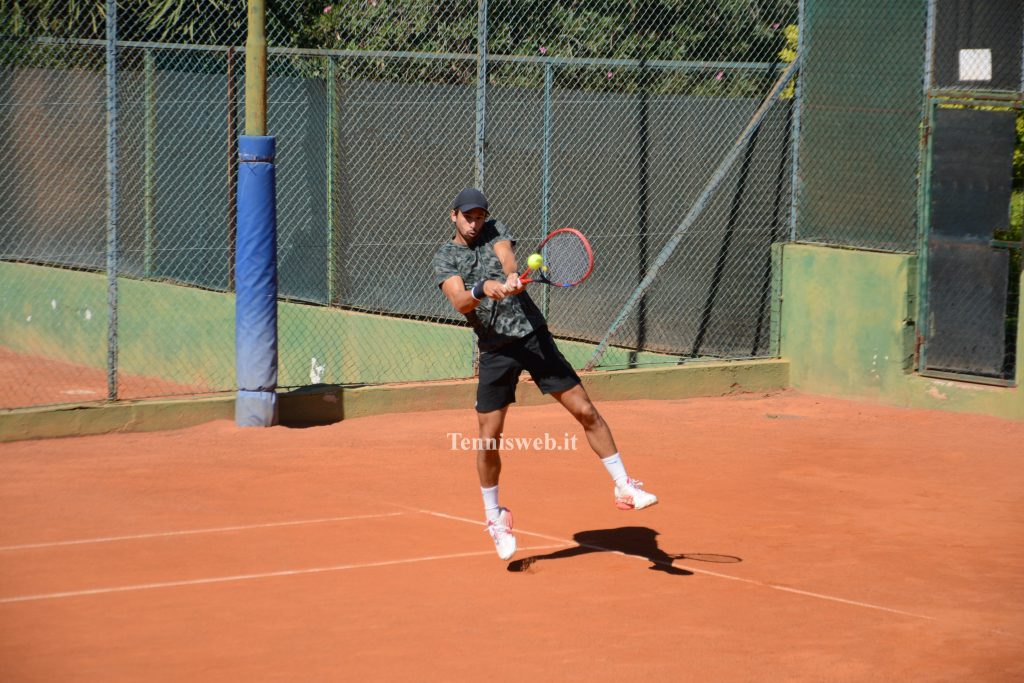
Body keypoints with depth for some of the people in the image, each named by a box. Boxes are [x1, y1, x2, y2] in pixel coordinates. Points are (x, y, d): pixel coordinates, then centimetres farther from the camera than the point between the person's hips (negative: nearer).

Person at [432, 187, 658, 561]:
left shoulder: (496, 231, 7)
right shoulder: (444, 258, 3)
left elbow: (507, 258, -15)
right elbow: (460, 302, -14)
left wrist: (511, 277, -39)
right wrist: (484, 288, -35)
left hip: (533, 335, 1)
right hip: (495, 350, -1)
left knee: (586, 411, -2)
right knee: (488, 439, -1)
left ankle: (624, 487, 8)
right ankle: (495, 518, 19)